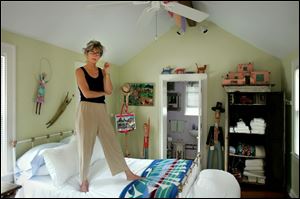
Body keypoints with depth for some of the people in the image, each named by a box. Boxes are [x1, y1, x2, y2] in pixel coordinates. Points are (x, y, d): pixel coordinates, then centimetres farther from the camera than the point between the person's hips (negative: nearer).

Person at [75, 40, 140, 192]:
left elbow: (109, 91, 0)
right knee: (85, 146, 4)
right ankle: (84, 179, 23)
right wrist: (103, 92, 0)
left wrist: (107, 73, -7)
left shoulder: (102, 71, 12)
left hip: (101, 110, 5)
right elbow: (87, 93, -14)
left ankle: (128, 173, 19)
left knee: (112, 142, 10)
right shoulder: (80, 71, -3)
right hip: (86, 110, -5)